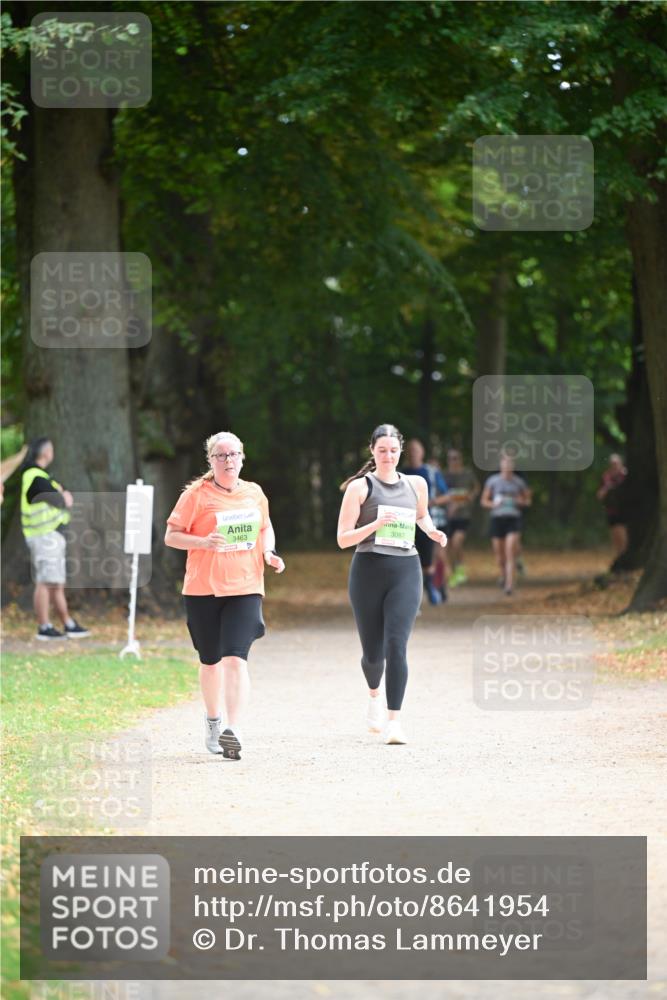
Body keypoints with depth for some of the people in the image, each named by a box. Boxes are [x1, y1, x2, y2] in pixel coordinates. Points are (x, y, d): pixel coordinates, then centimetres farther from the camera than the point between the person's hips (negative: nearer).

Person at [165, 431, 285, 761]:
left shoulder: (254, 493, 8)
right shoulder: (196, 495, -2)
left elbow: (266, 527, 25)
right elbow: (171, 536, -2)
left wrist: (269, 552, 5)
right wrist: (204, 542, -19)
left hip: (245, 589, 1)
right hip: (203, 589, -1)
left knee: (235, 659, -16)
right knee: (210, 661, 12)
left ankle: (234, 729, -23)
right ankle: (213, 721, 35)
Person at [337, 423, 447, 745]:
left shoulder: (415, 484, 11)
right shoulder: (360, 487, 1)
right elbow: (343, 539, -4)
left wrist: (431, 530, 11)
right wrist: (375, 525, -19)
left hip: (406, 570, 1)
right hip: (369, 571, -1)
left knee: (396, 646, -14)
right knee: (372, 651, 8)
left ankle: (393, 720, -16)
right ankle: (374, 695, 42)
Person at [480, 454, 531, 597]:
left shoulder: (518, 482, 4)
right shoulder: (493, 481, 2)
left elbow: (528, 500, 17)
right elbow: (484, 500, 9)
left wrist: (521, 502, -6)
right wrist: (493, 504, -11)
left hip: (514, 519, -1)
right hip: (497, 519, 1)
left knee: (510, 553, -16)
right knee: (499, 554, 9)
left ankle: (509, 585, -20)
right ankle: (503, 573, 43)